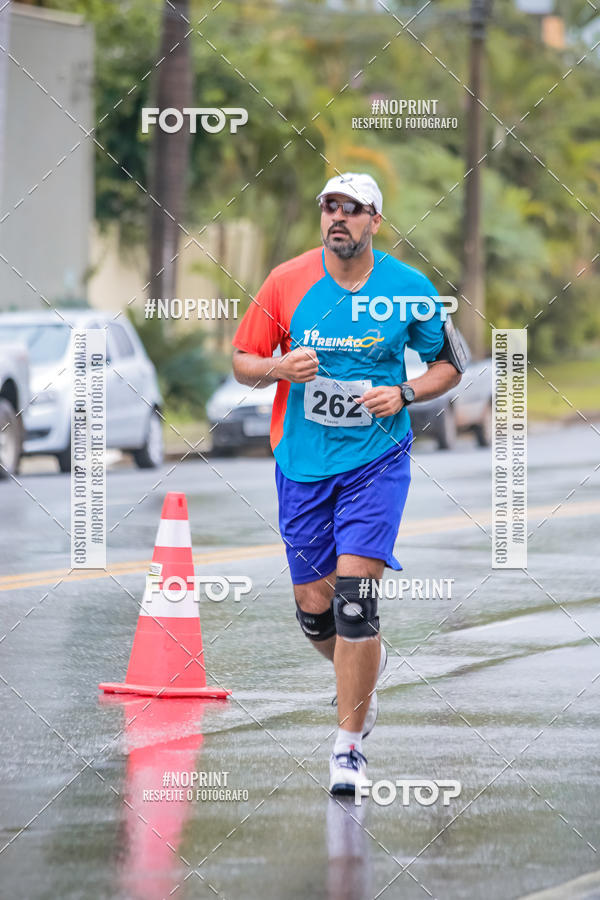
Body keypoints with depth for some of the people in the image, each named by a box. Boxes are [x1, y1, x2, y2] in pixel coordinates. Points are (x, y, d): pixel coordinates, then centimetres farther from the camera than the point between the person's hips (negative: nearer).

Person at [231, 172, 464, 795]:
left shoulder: (409, 287, -4)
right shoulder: (286, 282, -3)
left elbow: (448, 364, 8)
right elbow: (242, 363, 5)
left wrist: (403, 394, -11)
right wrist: (280, 367, -17)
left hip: (376, 461, -2)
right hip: (302, 464, 2)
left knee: (354, 601, -15)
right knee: (314, 610, 7)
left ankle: (349, 744, -6)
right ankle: (363, 670, 41)